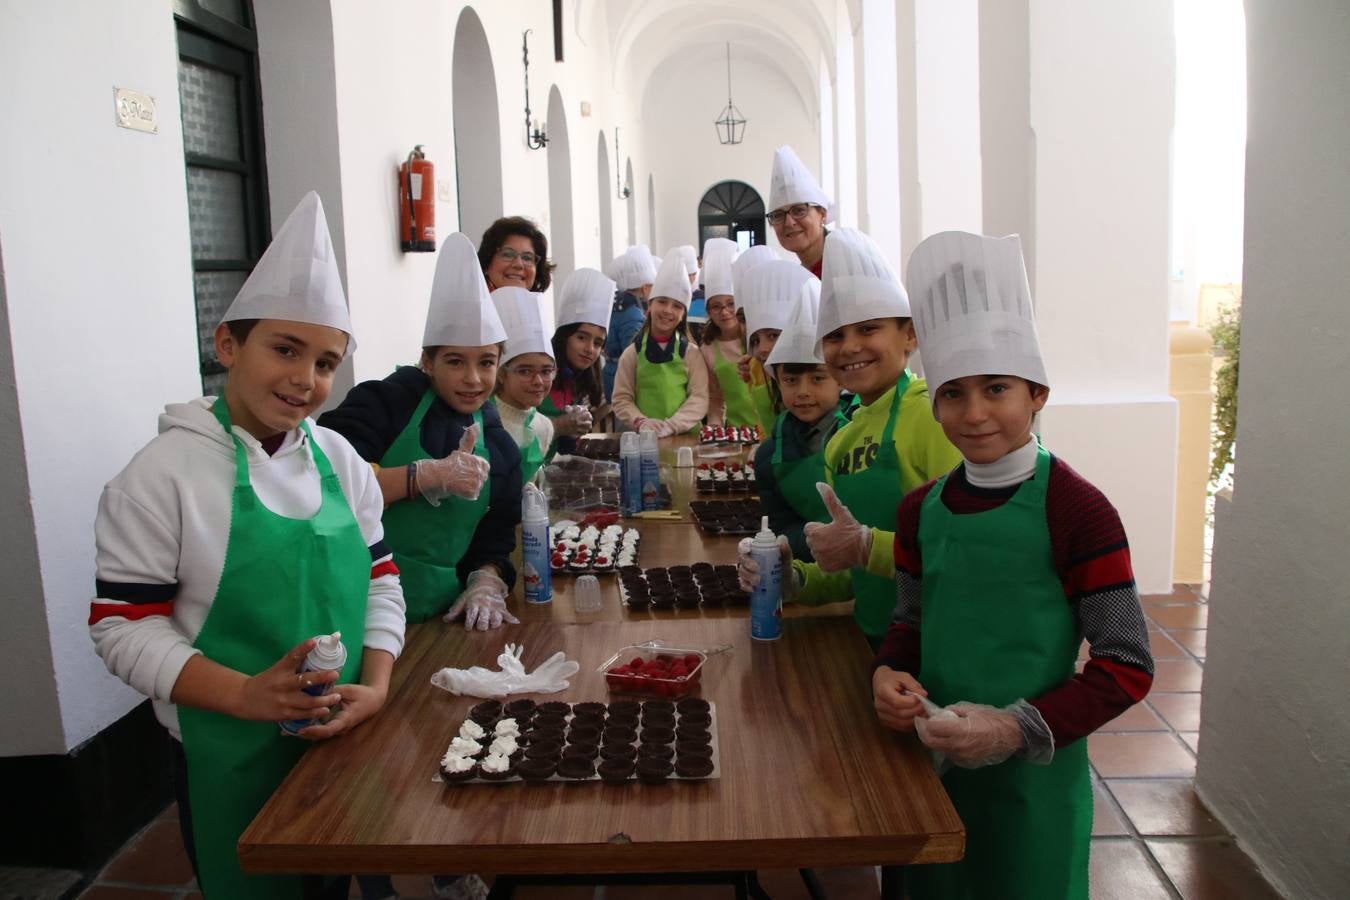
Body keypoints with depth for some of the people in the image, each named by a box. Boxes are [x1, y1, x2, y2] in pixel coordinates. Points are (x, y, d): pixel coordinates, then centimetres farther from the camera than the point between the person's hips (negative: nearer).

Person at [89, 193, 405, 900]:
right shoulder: (165, 472, -13)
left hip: (346, 743, 5)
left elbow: (380, 579, 6)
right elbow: (123, 626, -13)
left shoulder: (337, 458, 2)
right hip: (230, 760, -5)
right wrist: (245, 695, -25)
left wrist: (376, 685, -8)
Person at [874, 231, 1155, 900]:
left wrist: (1018, 729, -21)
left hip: (1034, 775, -4)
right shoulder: (921, 508, 1)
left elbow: (1127, 667, -13)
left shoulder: (1077, 510, -15)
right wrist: (889, 674, -9)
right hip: (934, 760, 5)